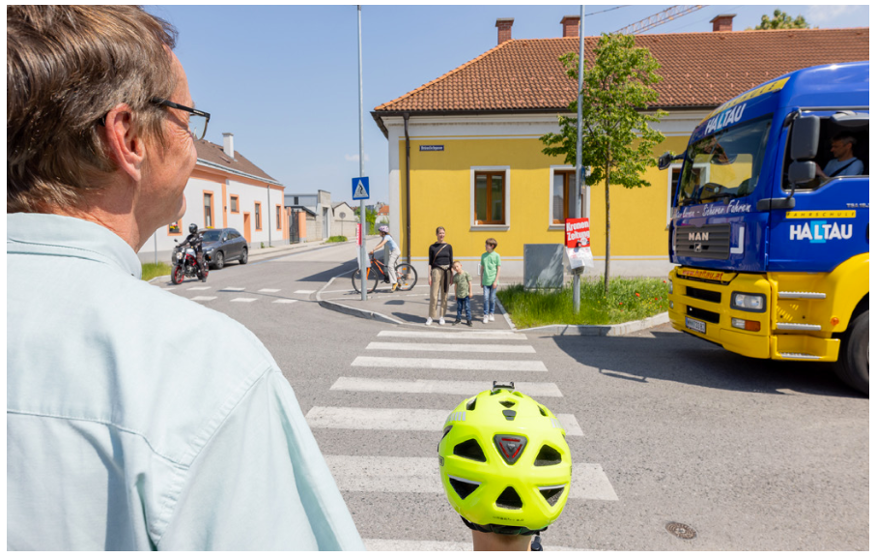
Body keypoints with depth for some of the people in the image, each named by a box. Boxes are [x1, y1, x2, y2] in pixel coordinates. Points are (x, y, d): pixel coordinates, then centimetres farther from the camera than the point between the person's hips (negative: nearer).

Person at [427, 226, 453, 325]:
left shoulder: (448, 247, 6)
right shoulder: (432, 247, 3)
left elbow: (451, 262, 9)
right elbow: (430, 262, 5)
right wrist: (429, 276, -1)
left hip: (446, 271, 2)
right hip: (436, 271, -1)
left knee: (444, 295, 4)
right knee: (434, 295, -5)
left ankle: (441, 317, 14)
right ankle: (430, 317, 4)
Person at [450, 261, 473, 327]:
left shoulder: (466, 274, -9)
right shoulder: (455, 276, 3)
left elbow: (469, 283, -5)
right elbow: (456, 285, 11)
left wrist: (470, 292, -6)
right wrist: (456, 294, 12)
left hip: (466, 294, -4)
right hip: (459, 295, 4)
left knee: (467, 307, -1)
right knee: (459, 307, 12)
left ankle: (468, 320, 6)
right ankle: (458, 319, 24)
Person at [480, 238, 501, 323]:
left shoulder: (496, 255, -3)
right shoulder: (483, 255, 6)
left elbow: (498, 269, -2)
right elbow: (482, 268, 12)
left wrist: (496, 281, -7)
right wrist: (481, 280, 11)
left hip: (493, 281, -2)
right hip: (485, 281, 2)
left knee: (492, 298, 5)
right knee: (486, 298, -2)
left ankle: (491, 314, 19)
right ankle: (485, 315, 5)